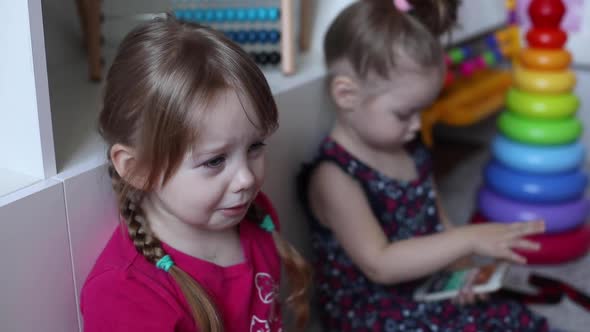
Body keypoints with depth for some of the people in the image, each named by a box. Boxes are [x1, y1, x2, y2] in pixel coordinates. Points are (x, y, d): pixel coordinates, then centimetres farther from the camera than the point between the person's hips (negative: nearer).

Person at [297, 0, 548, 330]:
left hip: (429, 290, 7)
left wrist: (460, 261, -6)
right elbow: (380, 264, -25)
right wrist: (469, 239, -28)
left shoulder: (410, 149, 3)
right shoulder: (335, 177, -21)